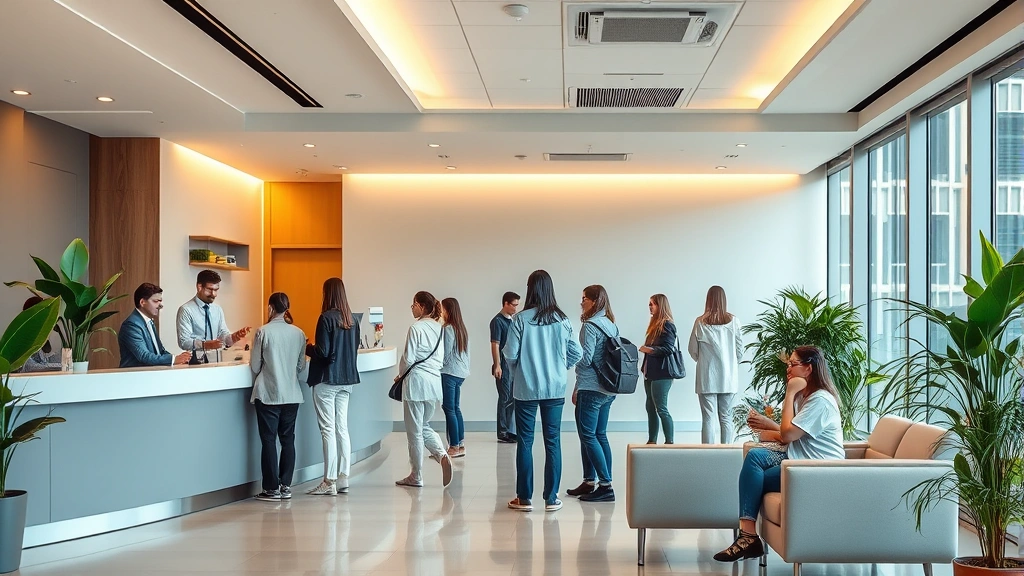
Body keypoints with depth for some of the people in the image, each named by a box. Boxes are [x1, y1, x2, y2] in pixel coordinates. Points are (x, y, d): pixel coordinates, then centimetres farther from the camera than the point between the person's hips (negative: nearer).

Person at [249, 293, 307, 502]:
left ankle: (272, 488, 4)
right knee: (288, 439, 10)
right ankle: (285, 486, 13)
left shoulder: (263, 332, -10)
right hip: (291, 394, 4)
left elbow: (255, 366, -3)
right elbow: (302, 366, 8)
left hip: (268, 394, -4)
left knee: (269, 440, 2)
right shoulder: (298, 333, 1)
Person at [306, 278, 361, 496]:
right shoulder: (352, 320, 7)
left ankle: (330, 482, 0)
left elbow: (322, 352, -15)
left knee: (328, 429, -2)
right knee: (342, 428, 10)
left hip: (327, 380, -7)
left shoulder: (327, 318, -14)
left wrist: (307, 348, 2)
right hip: (346, 380, 7)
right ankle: (343, 478, 13)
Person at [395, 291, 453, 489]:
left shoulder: (416, 328, -13)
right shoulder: (438, 329, 8)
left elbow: (408, 359, -13)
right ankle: (442, 454, -4)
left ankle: (416, 476, 11)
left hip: (416, 382, -7)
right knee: (424, 426, 20)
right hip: (434, 381, 7)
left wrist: (401, 375, 4)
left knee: (415, 431, 4)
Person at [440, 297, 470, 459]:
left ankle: (454, 447, -2)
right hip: (461, 373, 9)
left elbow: (445, 354, -13)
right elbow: (466, 352, 16)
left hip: (449, 373, -9)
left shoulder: (448, 329, -14)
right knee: (455, 408, 15)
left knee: (449, 409, -4)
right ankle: (461, 444, 18)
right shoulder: (462, 328, 12)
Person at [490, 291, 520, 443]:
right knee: (505, 399, -3)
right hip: (504, 366, -8)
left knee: (512, 399, 11)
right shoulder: (497, 321, -9)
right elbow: (495, 345, -14)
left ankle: (510, 431, 18)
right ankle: (503, 433, 4)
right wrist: (497, 365, -18)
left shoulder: (511, 320, 14)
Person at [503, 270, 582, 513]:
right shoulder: (562, 320, -3)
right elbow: (576, 353, 1)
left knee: (525, 442, 7)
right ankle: (551, 498, 12)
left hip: (526, 389, -2)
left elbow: (510, 355, -11)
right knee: (552, 442, 8)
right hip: (555, 389, 2)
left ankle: (525, 498, 12)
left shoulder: (521, 319, -11)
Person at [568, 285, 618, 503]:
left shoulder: (590, 325, -14)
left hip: (591, 388, -9)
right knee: (600, 436, 12)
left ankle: (606, 485, -6)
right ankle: (590, 482, 18)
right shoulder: (611, 325, 11)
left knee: (588, 436, -3)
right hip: (608, 389, 9)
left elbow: (585, 359, -19)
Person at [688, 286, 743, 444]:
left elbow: (693, 350, 1)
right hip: (728, 377, 2)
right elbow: (740, 349, 1)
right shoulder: (733, 321, -4)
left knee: (708, 418, 1)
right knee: (726, 417, 10)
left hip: (707, 377, -1)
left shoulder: (700, 322, -6)